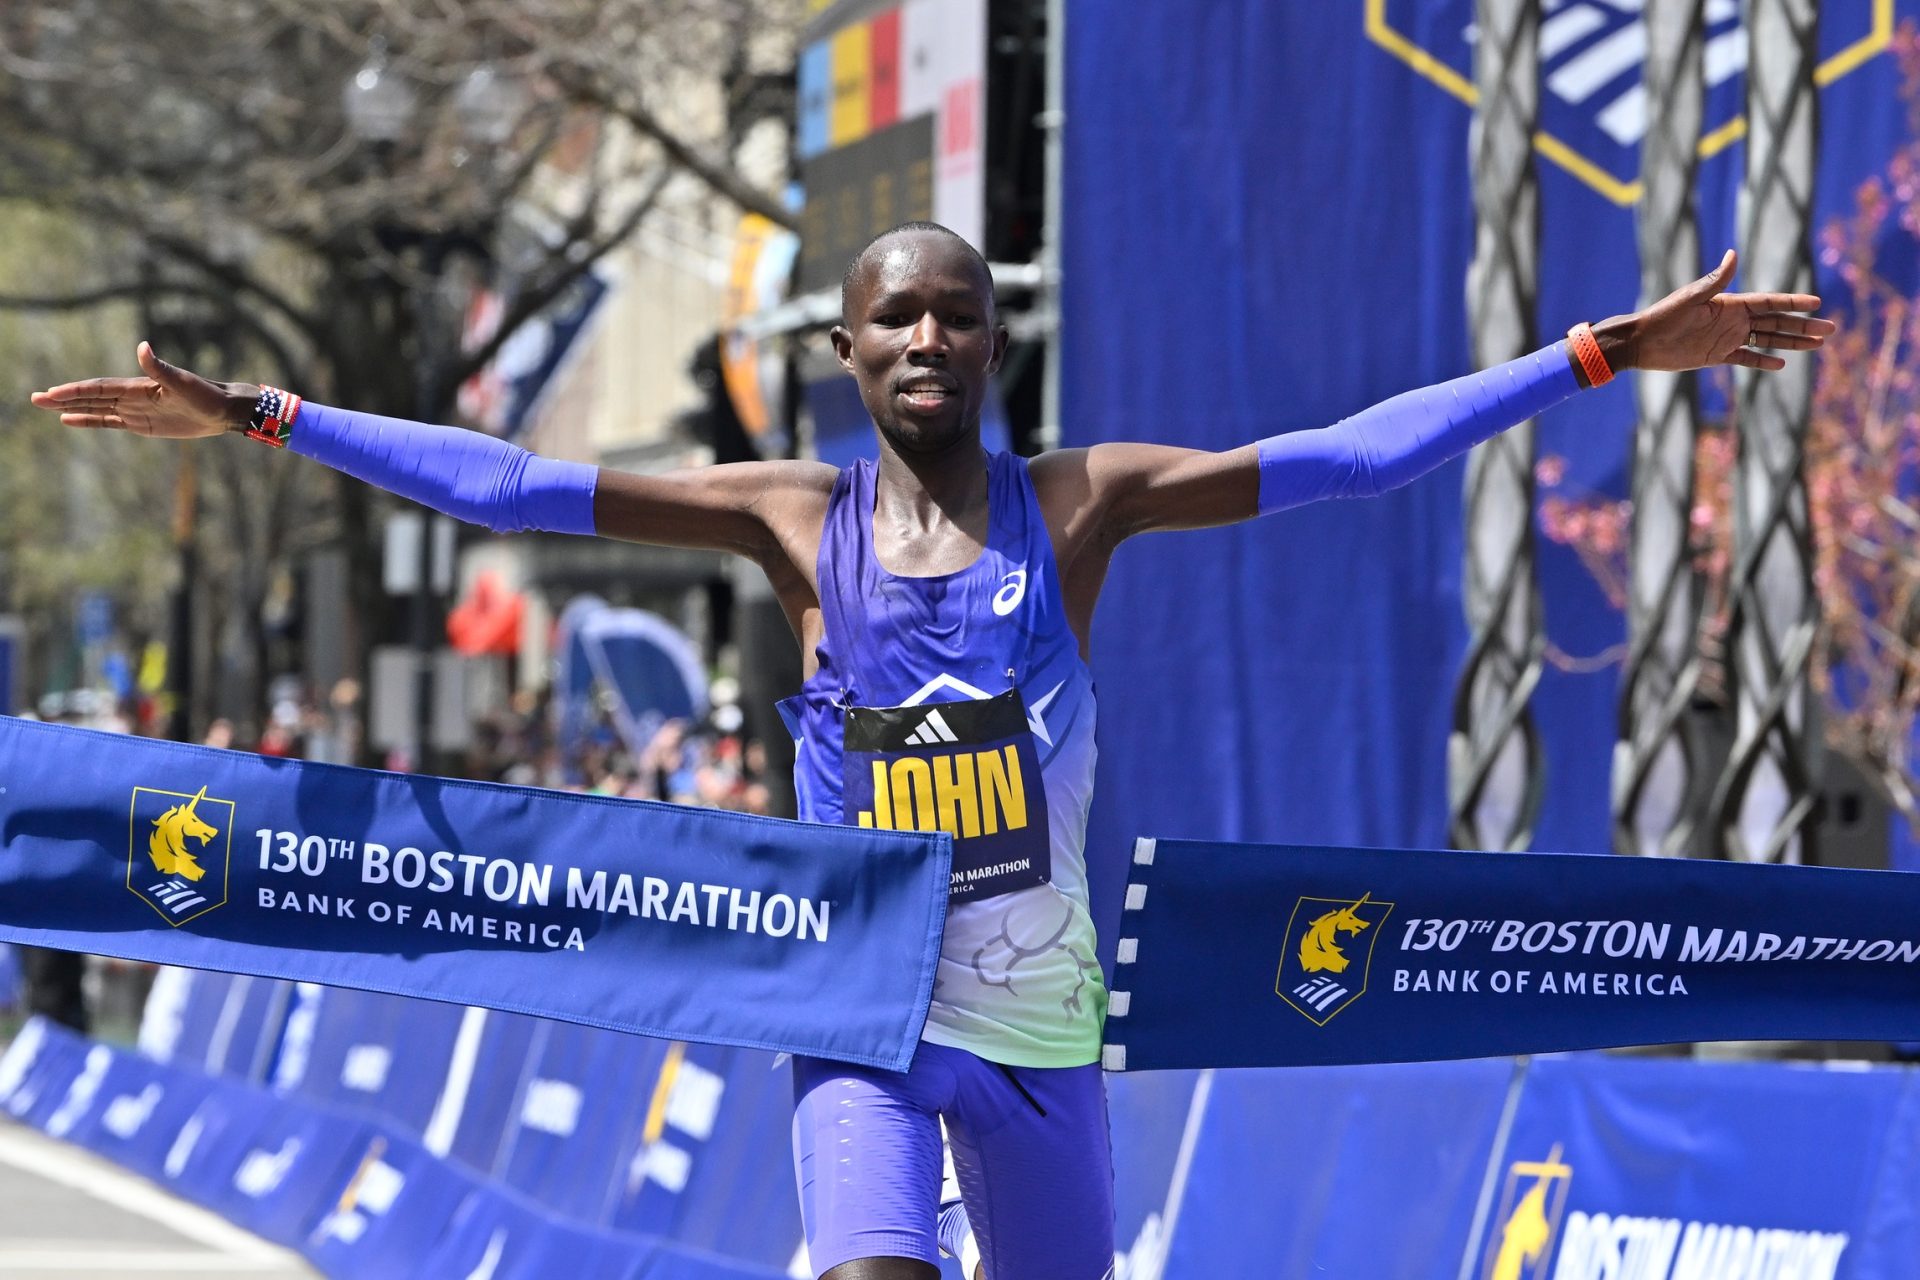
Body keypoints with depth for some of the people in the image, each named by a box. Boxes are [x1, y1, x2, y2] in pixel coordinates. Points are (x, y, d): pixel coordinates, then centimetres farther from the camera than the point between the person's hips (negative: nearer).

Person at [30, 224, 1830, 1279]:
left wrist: (1601, 355, -14)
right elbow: (521, 485, -6)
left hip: (1043, 1017, 2)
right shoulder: (797, 519, -3)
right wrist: (262, 417, -11)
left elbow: (1347, 453, -8)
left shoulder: (1077, 503, -3)